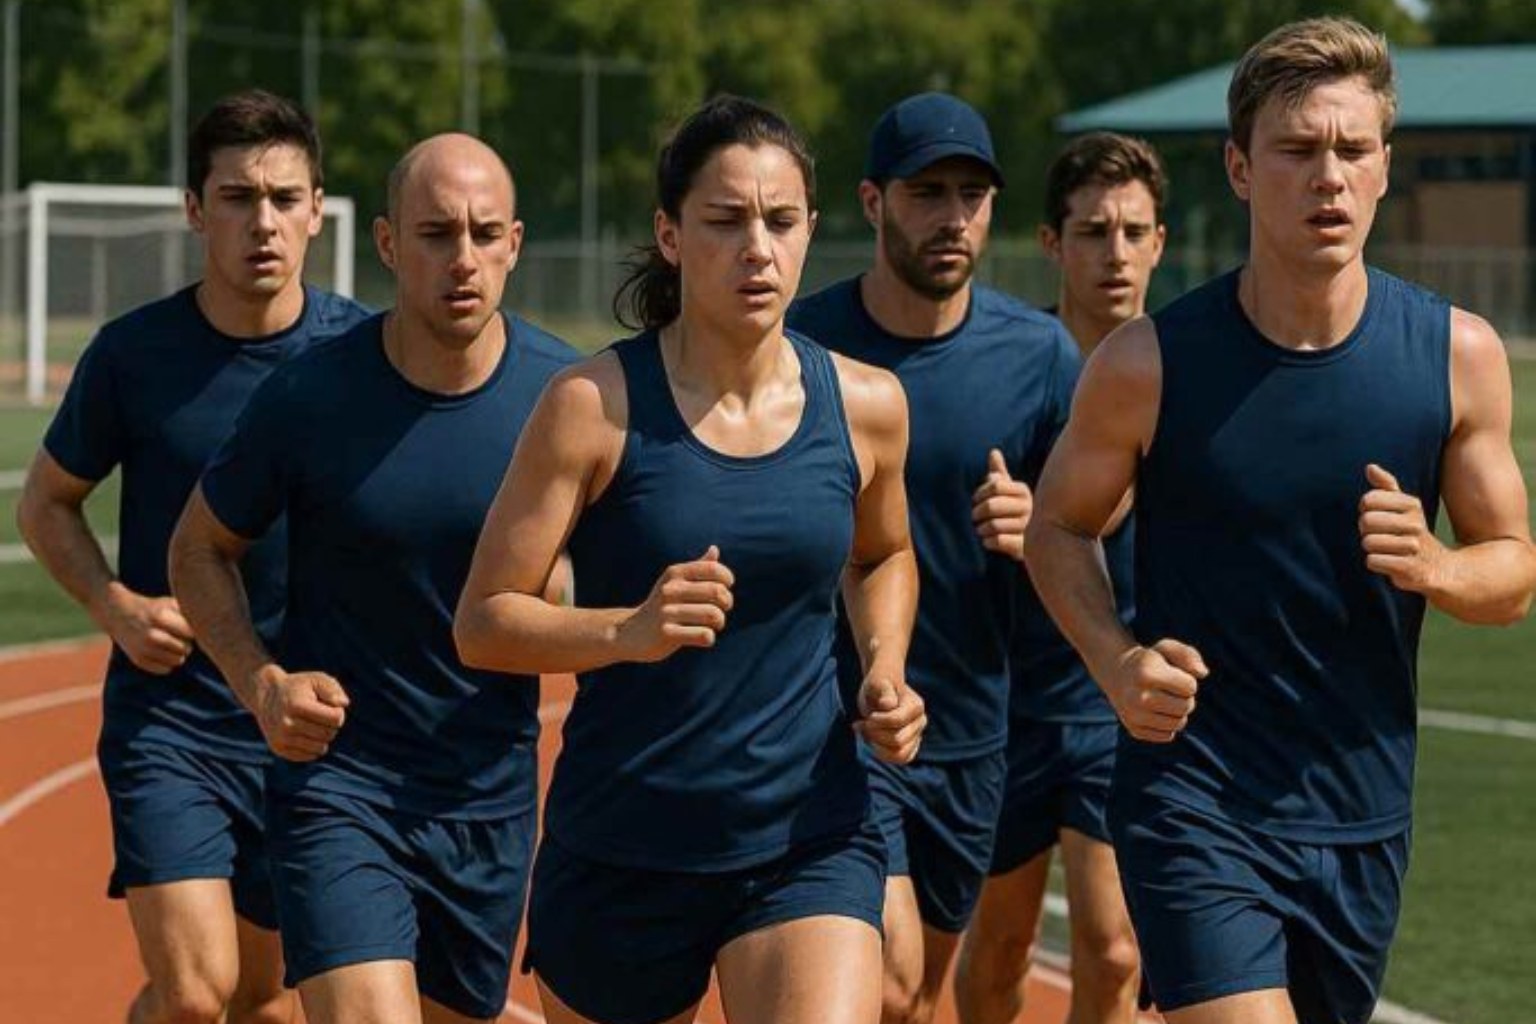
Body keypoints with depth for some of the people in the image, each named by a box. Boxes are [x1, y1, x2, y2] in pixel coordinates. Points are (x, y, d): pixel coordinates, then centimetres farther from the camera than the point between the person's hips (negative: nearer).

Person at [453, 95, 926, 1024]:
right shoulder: (594, 405, -10)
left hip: (811, 840, 1)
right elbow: (483, 623, -11)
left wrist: (885, 673, 4)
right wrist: (630, 631, -28)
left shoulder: (866, 407, 1)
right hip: (622, 842, -1)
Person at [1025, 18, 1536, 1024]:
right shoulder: (1149, 364, -9)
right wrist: (1117, 661, -14)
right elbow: (1060, 527, 5)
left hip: (1363, 817, 4)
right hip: (1192, 808, -4)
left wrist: (1432, 565, -17)